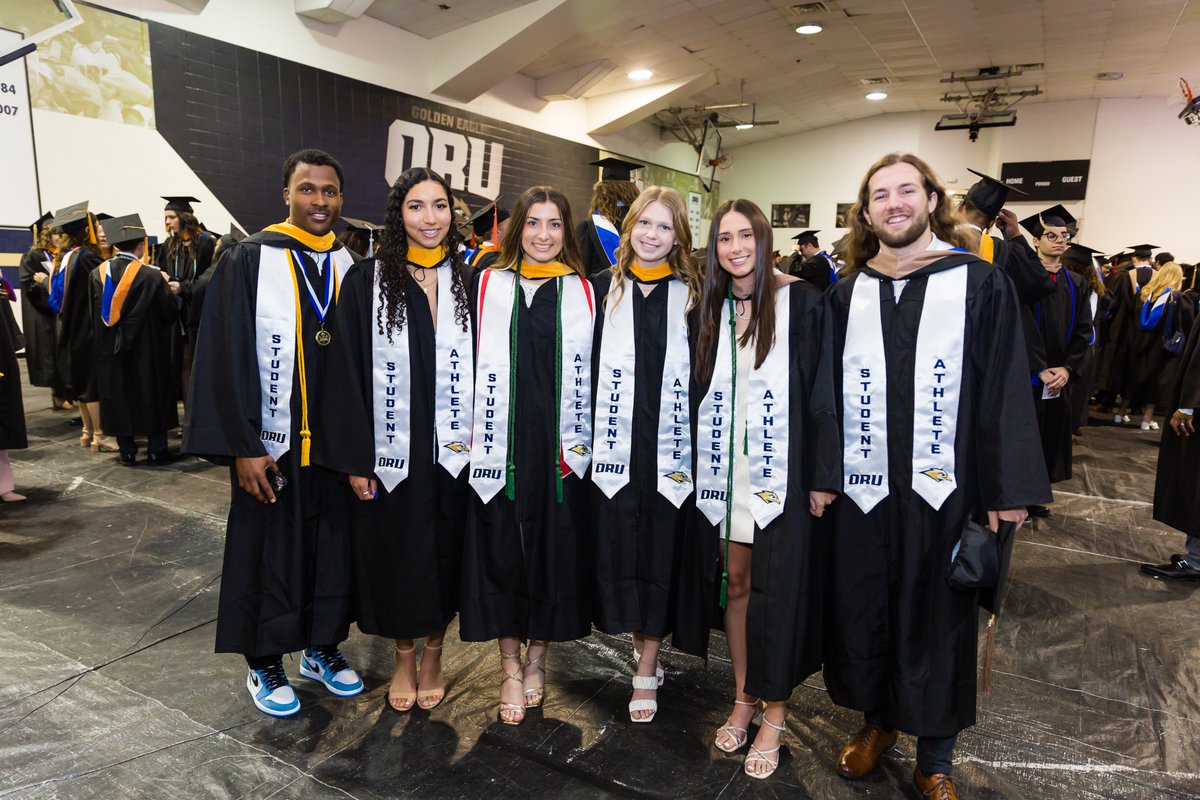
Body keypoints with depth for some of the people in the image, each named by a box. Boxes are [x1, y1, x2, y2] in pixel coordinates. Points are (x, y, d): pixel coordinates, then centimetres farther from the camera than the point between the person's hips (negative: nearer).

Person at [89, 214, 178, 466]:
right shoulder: (151, 275, -16)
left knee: (119, 395, 11)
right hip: (147, 348, -3)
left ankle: (126, 450, 16)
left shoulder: (98, 273, -3)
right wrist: (163, 286, 6)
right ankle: (156, 450, 10)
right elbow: (170, 313, -10)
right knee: (151, 395, 7)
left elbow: (95, 312, 7)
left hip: (109, 348, 4)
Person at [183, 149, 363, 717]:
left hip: (337, 439, 4)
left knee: (332, 548, 13)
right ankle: (265, 665, 27)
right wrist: (243, 446, -14)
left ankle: (322, 647, 32)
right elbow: (226, 357, -10)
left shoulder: (351, 266, 6)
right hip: (272, 442, -4)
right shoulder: (249, 260, -6)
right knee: (269, 552, 9)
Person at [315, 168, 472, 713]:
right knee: (396, 555, 11)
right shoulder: (367, 281, -3)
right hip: (390, 452, -1)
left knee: (444, 553, 12)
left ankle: (432, 655, 33)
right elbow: (347, 373, -5)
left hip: (453, 449, 2)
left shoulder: (468, 282, 4)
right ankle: (404, 658, 32)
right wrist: (354, 459, -9)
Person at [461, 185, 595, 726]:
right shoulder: (487, 286, 5)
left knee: (555, 554, 8)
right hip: (500, 447, 0)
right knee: (503, 554, 6)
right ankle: (510, 670, 24)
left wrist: (581, 443, 0)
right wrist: (472, 439, -3)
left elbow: (592, 374, 6)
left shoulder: (583, 293, 6)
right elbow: (472, 366, 3)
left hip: (561, 450, 1)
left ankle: (536, 660, 30)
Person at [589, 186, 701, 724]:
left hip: (670, 450, 0)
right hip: (615, 450, 1)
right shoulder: (603, 289, 6)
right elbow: (585, 367, 4)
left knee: (661, 559, 7)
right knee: (617, 555, 8)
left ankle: (646, 674, 23)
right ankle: (644, 643, 33)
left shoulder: (693, 296, 4)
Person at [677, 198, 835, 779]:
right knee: (735, 584, 13)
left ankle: (774, 715, 21)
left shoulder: (801, 302, -5)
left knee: (776, 590, 4)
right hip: (723, 469, 4)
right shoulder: (709, 309, 9)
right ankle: (744, 699, 30)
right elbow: (697, 391, 12)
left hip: (781, 470, -4)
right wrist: (692, 463, 7)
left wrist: (824, 472, -12)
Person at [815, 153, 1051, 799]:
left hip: (944, 490, -2)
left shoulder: (981, 286, -1)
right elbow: (826, 392, 6)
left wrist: (1007, 489, -7)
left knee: (937, 619, 10)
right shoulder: (846, 296, 6)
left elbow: (1004, 392, -4)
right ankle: (877, 719, 37)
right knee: (862, 611, 12)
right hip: (861, 490, 2)